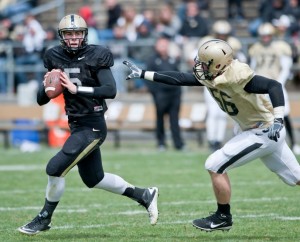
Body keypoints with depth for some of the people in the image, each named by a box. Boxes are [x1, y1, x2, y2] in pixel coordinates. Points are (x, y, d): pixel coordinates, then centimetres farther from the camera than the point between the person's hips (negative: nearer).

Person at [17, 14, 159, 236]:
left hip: (93, 127, -8)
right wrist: (47, 87, -16)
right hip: (77, 126, 8)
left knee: (55, 169, -13)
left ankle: (44, 219, 7)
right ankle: (143, 195, 34)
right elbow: (41, 100, 6)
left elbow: (110, 91, -24)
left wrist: (76, 89, -28)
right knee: (94, 179, 17)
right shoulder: (55, 58, 3)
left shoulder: (95, 57, -13)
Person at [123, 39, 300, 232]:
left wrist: (278, 119, -39)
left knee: (216, 166, -5)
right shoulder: (211, 76, 0)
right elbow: (179, 79, 4)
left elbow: (274, 86, -30)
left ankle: (223, 217, 9)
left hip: (265, 131, -9)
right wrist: (143, 74, 3)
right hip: (255, 129, 9)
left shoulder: (237, 76, -27)